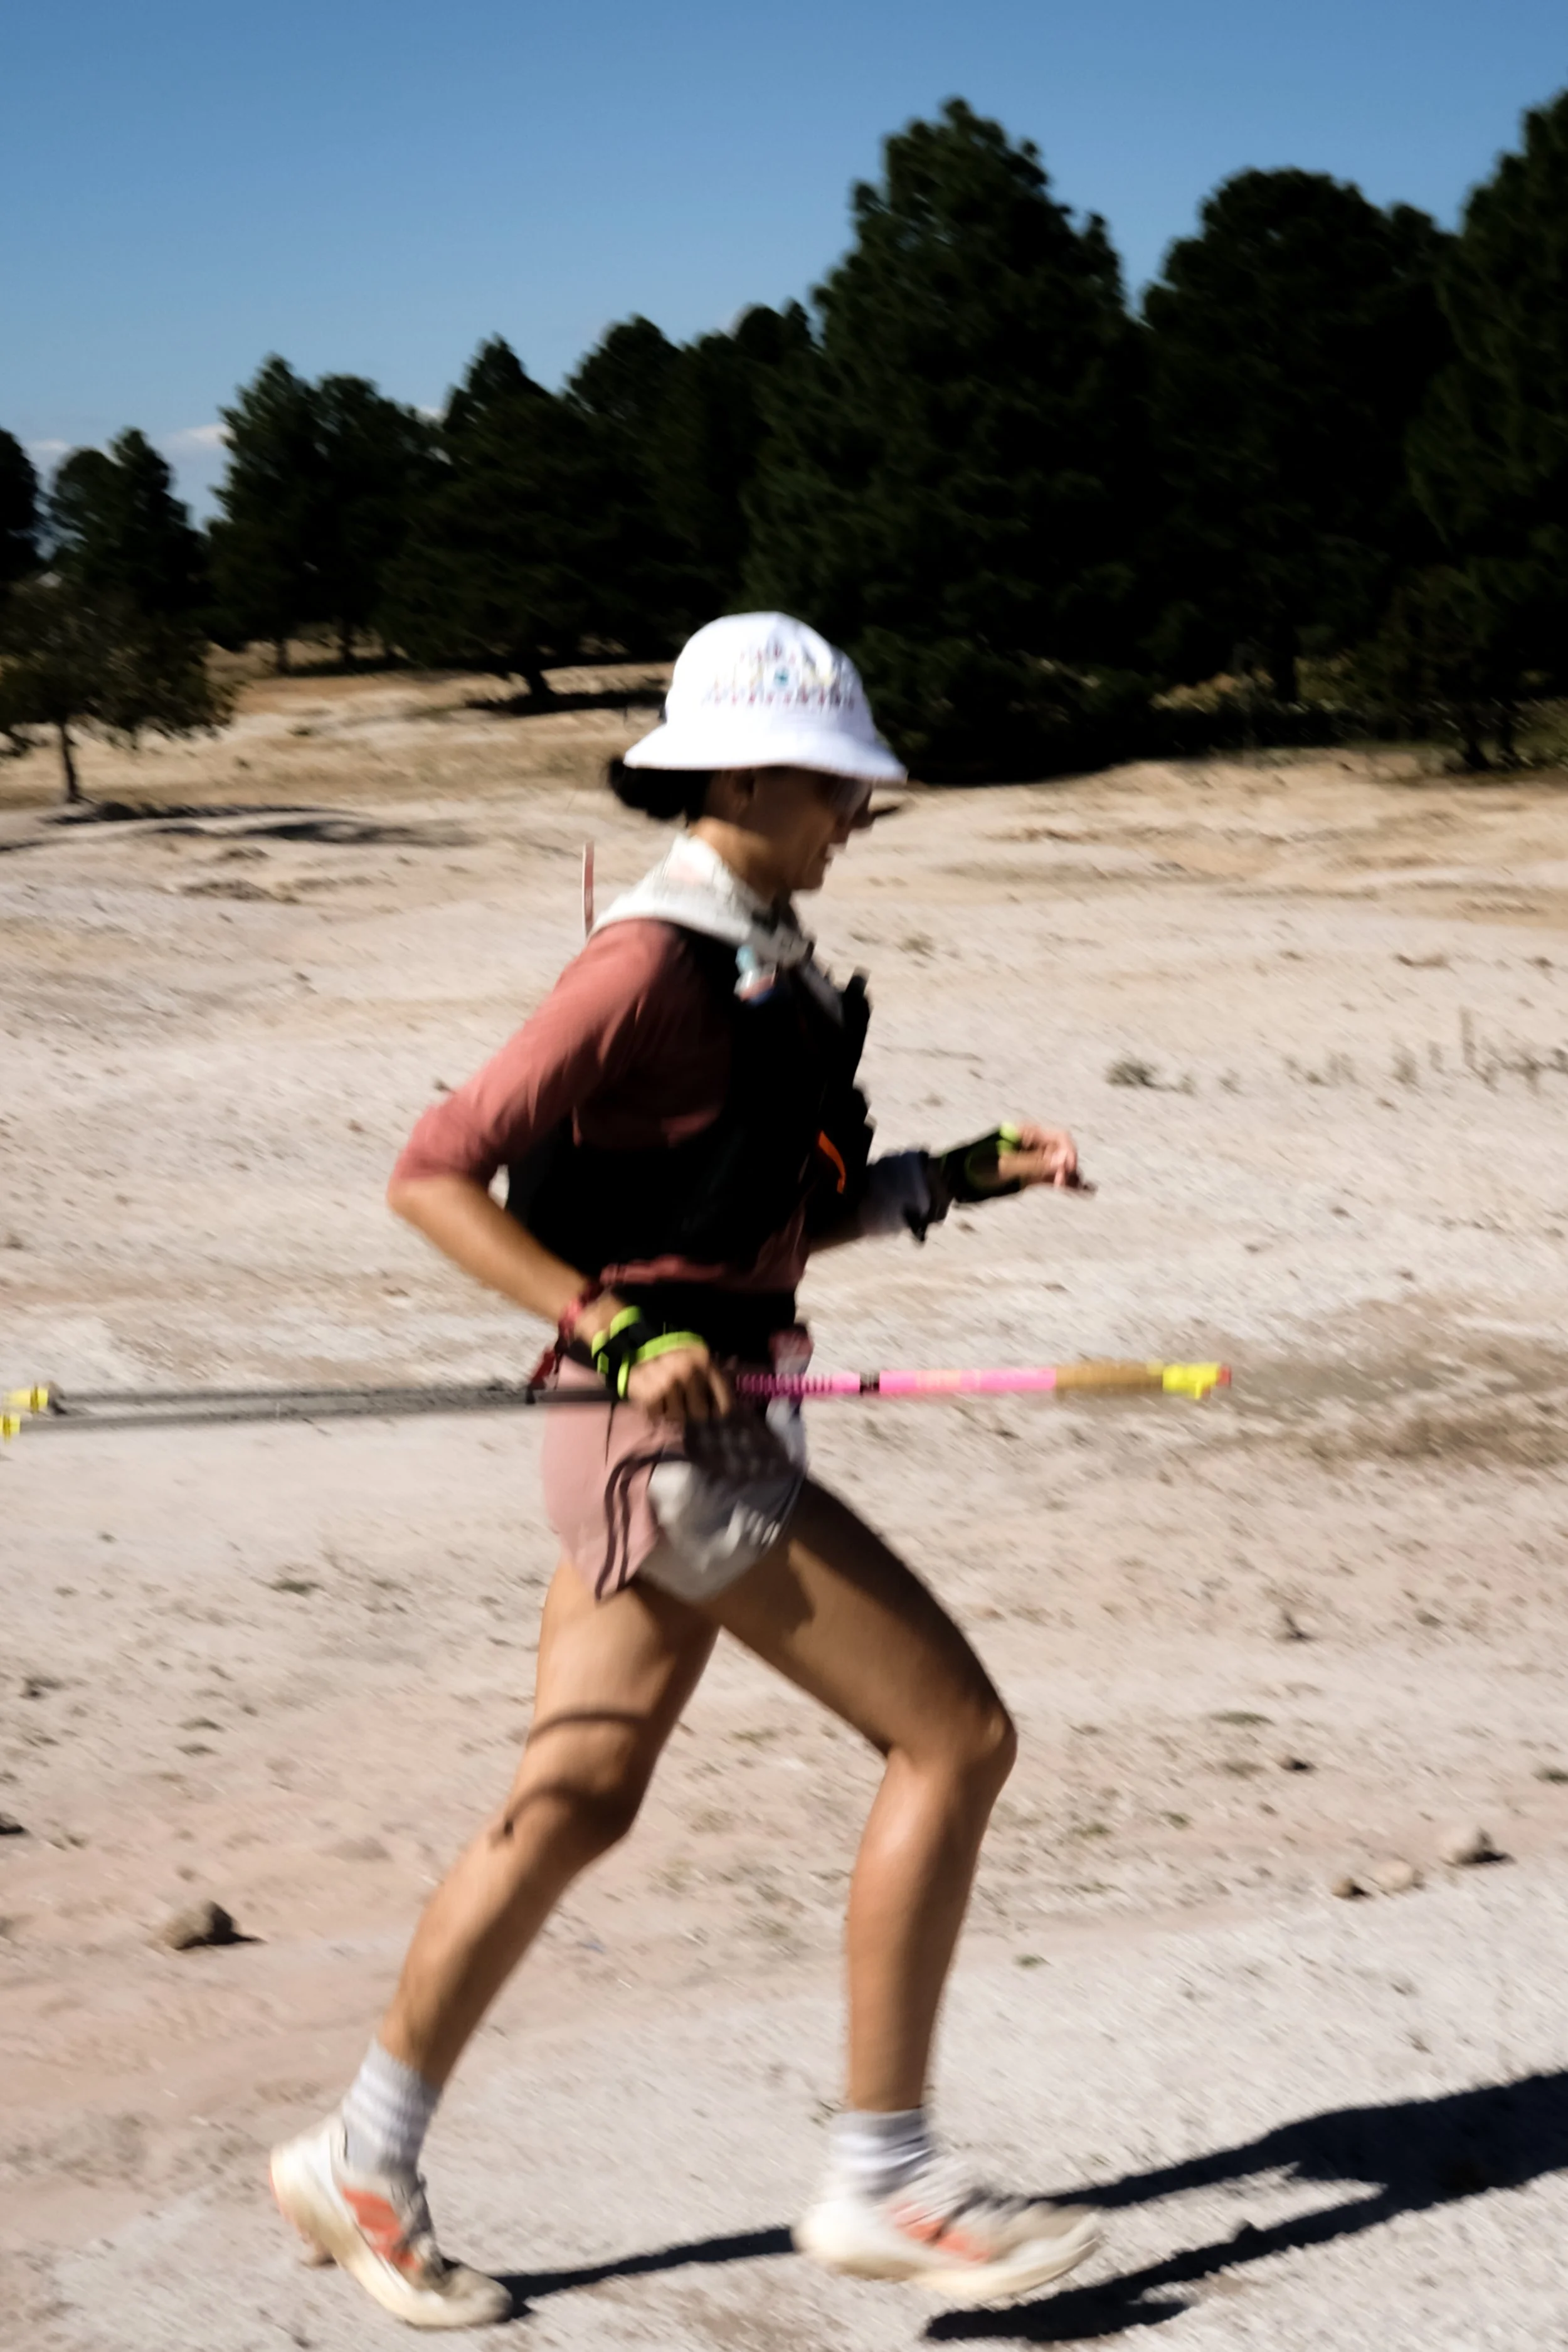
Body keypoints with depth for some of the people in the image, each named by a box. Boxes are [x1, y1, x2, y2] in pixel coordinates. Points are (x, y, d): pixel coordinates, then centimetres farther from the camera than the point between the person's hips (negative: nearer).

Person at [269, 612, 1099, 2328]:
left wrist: (966, 1174, 10)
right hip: (668, 1438, -9)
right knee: (954, 1736, -6)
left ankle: (365, 2165, 22)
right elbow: (435, 1173, -18)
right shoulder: (649, 966, -15)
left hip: (711, 1431, 9)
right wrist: (616, 1329, -24)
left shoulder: (764, 965, 13)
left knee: (570, 1804, 12)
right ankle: (880, 2176, 3)